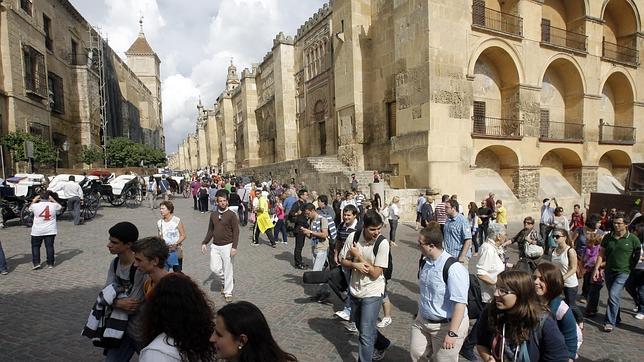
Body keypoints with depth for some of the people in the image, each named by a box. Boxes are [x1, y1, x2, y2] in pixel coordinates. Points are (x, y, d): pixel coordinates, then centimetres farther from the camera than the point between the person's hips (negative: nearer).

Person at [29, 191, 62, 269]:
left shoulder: (35, 205, -8)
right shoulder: (53, 205, -6)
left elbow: (30, 208, 17)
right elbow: (60, 207, 18)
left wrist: (34, 200, 24)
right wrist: (53, 200, 20)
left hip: (37, 231, -1)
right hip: (50, 230, 1)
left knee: (35, 246, 13)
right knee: (49, 246, 6)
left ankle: (36, 263, 6)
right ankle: (50, 264, 10)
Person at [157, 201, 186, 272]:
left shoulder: (177, 221, -9)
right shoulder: (159, 222, 5)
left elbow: (183, 235, -7)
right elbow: (160, 237, 14)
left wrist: (176, 244, -20)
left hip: (176, 251, -3)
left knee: (177, 271, 7)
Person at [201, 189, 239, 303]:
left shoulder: (232, 214, -9)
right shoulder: (213, 214, 7)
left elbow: (236, 232, -12)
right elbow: (210, 231, 15)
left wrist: (234, 247, -18)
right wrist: (204, 243, 7)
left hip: (227, 246, -5)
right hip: (215, 246, 5)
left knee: (227, 270, 2)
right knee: (214, 268, 3)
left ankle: (228, 293, 16)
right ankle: (225, 281, 33)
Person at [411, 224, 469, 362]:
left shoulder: (453, 269, -26)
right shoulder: (424, 262, -1)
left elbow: (460, 303, -27)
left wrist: (452, 333, -27)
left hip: (447, 326, -7)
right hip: (422, 321, 7)